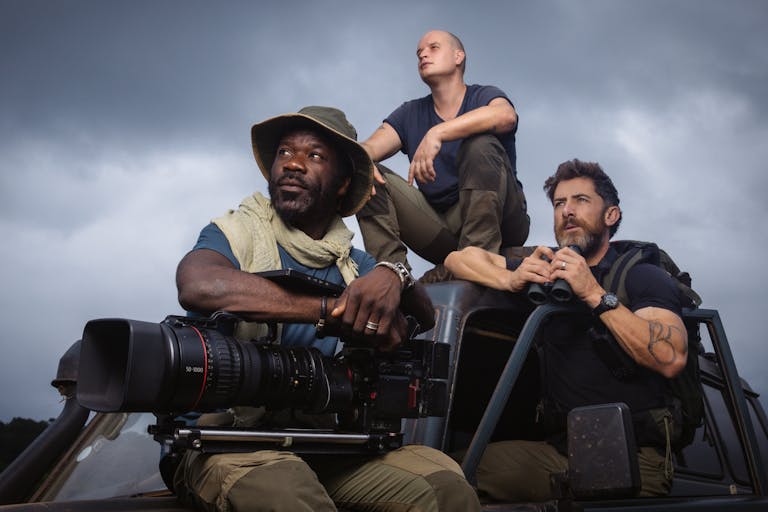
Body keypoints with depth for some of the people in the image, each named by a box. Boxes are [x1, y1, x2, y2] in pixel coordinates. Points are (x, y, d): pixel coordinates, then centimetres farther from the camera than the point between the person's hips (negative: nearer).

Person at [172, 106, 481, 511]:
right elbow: (199, 286, -23)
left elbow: (424, 319, 3)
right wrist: (333, 309, -23)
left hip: (328, 443, 4)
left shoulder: (352, 264, 15)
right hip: (226, 438, -4)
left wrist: (393, 277, -20)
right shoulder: (237, 232, 0)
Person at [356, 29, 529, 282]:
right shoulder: (410, 113, 17)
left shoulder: (483, 96, 4)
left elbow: (506, 116, -22)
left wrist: (437, 133, -34)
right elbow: (369, 148, 1)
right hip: (443, 228, 4)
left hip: (498, 223, -3)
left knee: (480, 144, -27)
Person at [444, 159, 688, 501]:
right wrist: (512, 280, -11)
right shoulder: (548, 272, 15)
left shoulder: (645, 277, 1)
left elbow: (672, 358, -17)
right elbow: (460, 258, 9)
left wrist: (594, 294, -20)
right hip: (558, 448, 3)